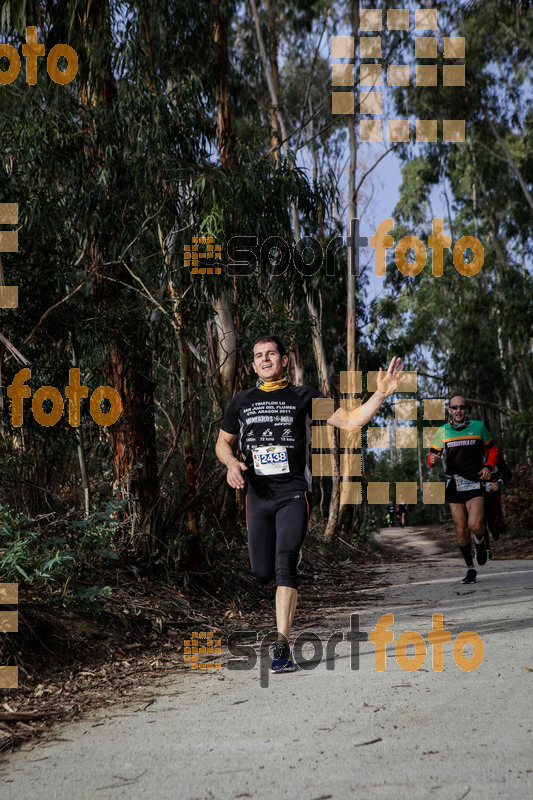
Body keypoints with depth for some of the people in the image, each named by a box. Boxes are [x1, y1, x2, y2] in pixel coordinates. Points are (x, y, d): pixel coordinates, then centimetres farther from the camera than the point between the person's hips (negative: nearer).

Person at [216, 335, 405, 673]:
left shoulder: (304, 397, 4)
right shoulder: (242, 401, 12)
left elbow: (351, 421, 2)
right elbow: (223, 442, 22)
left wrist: (381, 394, -11)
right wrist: (232, 463, -1)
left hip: (294, 493, -3)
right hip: (258, 494, 3)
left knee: (285, 565, -17)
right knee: (263, 572, 1)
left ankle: (282, 646, -18)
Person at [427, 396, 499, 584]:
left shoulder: (478, 427, 4)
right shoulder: (442, 431, 7)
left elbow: (492, 450, 14)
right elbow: (432, 457, 11)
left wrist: (488, 467, -4)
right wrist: (433, 459, -13)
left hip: (475, 482, -2)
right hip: (454, 484, 2)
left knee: (475, 524, -19)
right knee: (461, 530, 0)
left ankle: (480, 541, 17)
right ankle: (470, 569, 15)